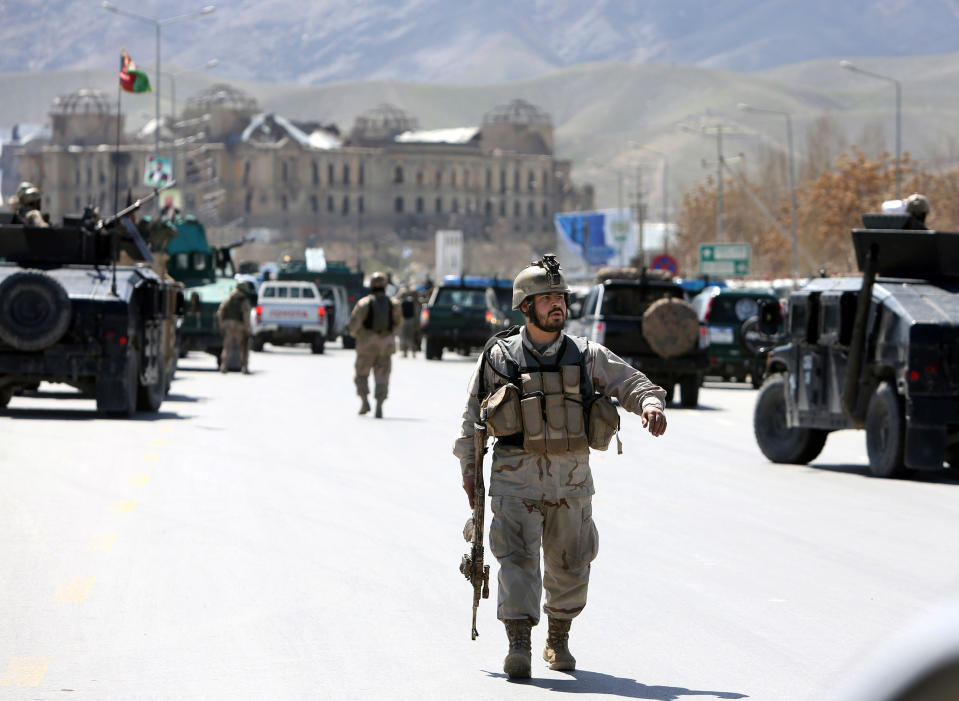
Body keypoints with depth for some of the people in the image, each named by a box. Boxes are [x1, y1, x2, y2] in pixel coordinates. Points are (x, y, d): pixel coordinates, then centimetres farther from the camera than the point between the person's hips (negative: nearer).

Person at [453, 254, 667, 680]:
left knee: (569, 564, 11)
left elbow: (631, 383, 4)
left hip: (572, 478, 3)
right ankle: (519, 647, -22)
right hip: (517, 476, -3)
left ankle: (558, 640, 31)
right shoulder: (499, 356, 2)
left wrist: (650, 402, -18)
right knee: (518, 558, -16)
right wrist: (468, 466, 6)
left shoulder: (586, 356, 5)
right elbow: (472, 414, 10)